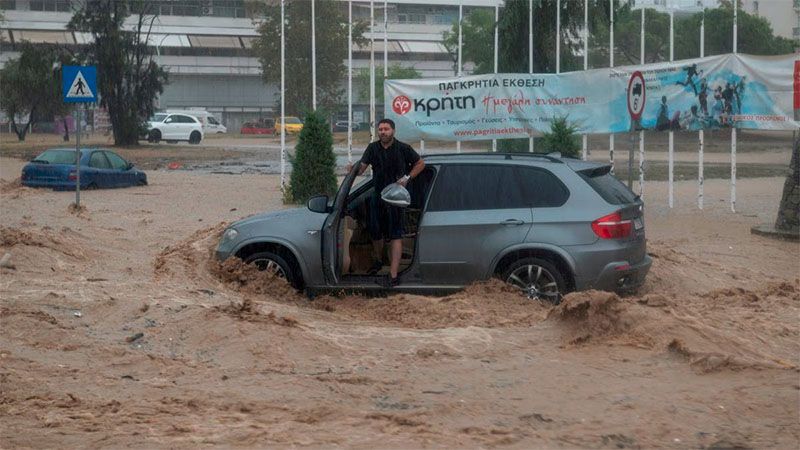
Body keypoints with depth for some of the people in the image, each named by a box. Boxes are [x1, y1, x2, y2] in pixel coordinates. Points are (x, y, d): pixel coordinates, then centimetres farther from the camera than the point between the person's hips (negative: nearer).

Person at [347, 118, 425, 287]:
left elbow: (420, 163, 5)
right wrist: (353, 169, -27)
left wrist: (407, 177, -7)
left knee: (396, 235, -9)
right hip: (378, 195, 4)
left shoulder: (403, 148, -5)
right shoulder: (373, 148, 4)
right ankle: (379, 260, 41)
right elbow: (362, 167, -5)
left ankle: (393, 273, -14)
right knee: (375, 232, 13)